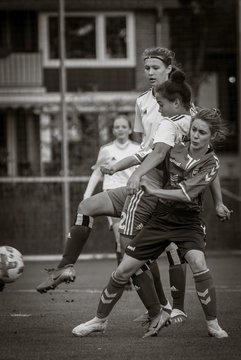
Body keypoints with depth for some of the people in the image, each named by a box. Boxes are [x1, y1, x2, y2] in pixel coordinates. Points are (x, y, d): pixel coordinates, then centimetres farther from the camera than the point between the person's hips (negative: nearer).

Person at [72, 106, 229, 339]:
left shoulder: (211, 163, -11)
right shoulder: (175, 149, -4)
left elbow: (187, 193, -21)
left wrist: (154, 191, -21)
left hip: (188, 221, -3)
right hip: (160, 217, 3)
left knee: (197, 263, -31)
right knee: (124, 270, 1)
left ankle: (212, 324, -15)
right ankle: (100, 320, 21)